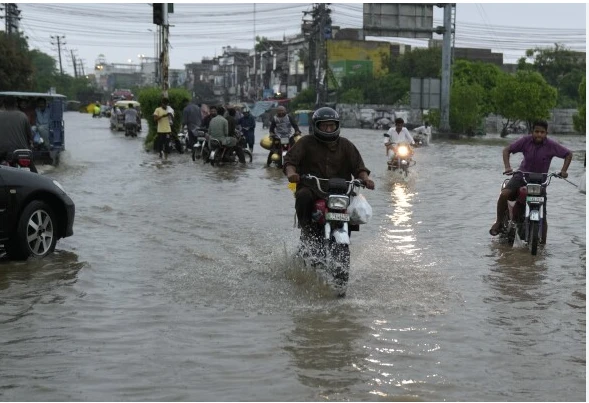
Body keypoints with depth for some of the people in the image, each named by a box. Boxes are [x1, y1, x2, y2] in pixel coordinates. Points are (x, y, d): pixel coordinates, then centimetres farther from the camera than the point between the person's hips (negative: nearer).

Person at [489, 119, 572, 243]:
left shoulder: (551, 145, -12)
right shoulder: (525, 141, -11)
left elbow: (569, 154, -1)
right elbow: (506, 150, -5)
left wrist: (563, 170, -13)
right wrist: (507, 167, -20)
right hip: (522, 175, 0)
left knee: (542, 216, -2)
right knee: (504, 194, -26)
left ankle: (543, 244, 11)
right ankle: (499, 222, -5)